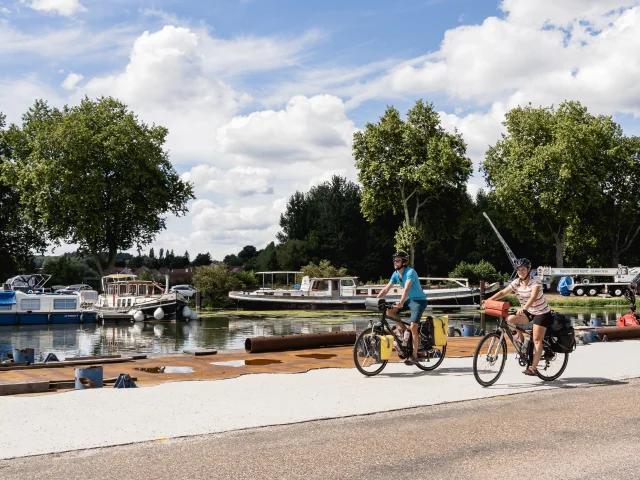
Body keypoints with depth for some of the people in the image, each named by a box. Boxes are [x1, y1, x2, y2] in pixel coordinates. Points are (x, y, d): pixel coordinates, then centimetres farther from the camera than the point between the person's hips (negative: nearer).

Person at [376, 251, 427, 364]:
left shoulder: (410, 272, -22)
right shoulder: (396, 274, 0)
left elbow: (406, 288, -37)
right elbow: (386, 289, -2)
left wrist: (401, 302, -51)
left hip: (419, 300, -7)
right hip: (409, 300, 7)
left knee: (413, 327, -17)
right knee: (389, 311, -11)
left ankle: (414, 355, -9)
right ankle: (403, 330, 6)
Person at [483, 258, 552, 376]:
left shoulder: (535, 281, -21)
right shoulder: (516, 282, -5)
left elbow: (533, 297, -37)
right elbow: (503, 292, -10)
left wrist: (524, 308, -53)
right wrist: (489, 300, -24)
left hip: (541, 313, -6)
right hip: (528, 311, 6)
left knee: (537, 340, -9)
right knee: (510, 319, -18)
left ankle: (533, 368, -7)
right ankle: (520, 338, 8)